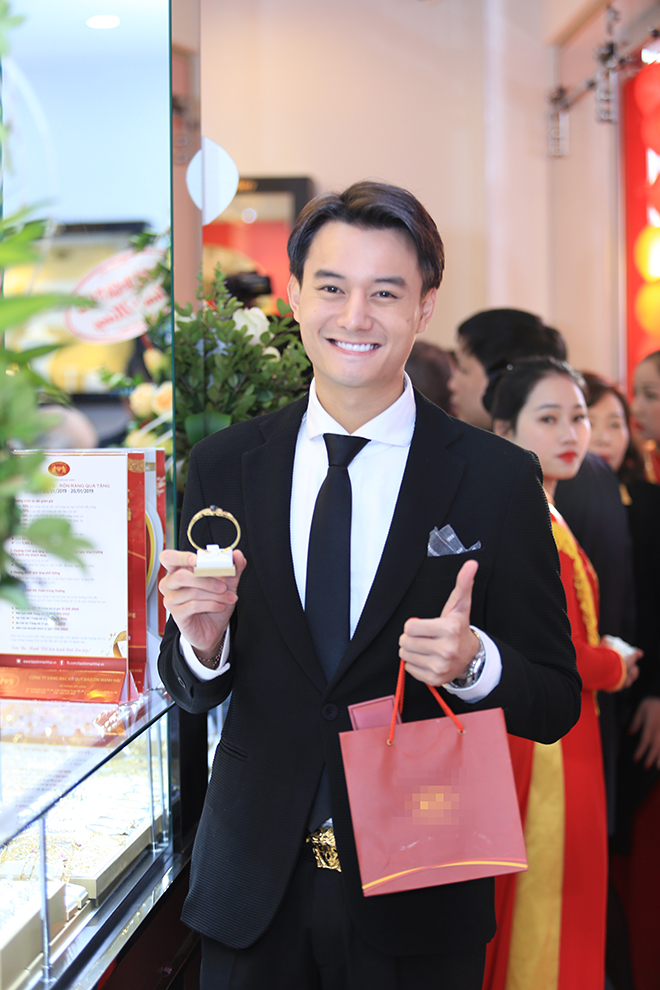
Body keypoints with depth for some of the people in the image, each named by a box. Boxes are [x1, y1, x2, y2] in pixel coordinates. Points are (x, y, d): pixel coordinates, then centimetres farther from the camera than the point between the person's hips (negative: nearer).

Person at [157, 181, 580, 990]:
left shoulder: (498, 478, -9)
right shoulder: (221, 467, -1)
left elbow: (555, 703, -5)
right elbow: (192, 692, 4)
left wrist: (473, 662, -25)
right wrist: (201, 642, -18)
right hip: (251, 885, 2)